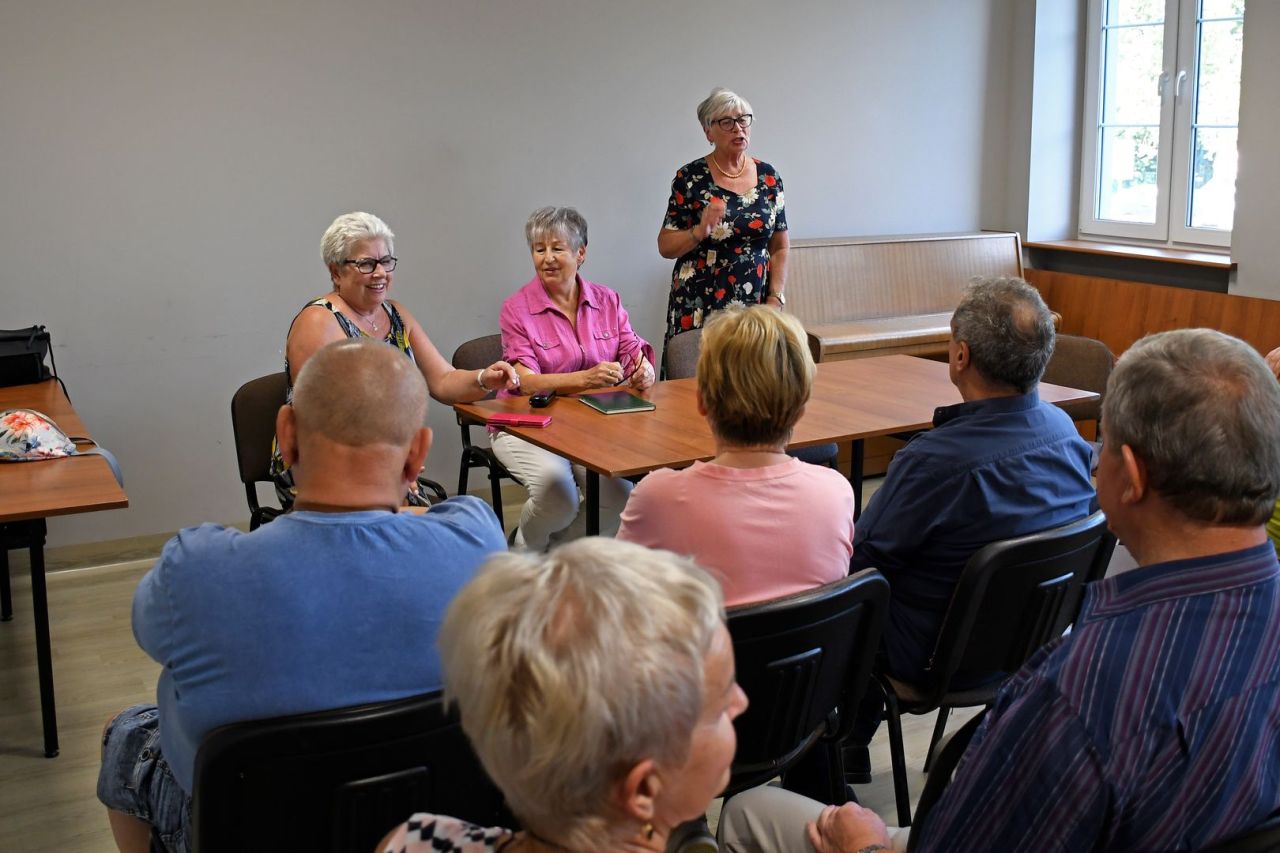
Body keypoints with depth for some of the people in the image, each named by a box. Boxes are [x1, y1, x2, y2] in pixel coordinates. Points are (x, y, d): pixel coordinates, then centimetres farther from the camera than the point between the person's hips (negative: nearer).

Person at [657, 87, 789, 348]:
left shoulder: (768, 176, 7)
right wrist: (700, 231, -19)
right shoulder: (690, 178, -3)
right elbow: (665, 247, -2)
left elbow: (780, 247, 9)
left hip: (755, 306, 3)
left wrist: (776, 298, 0)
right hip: (699, 308, -2)